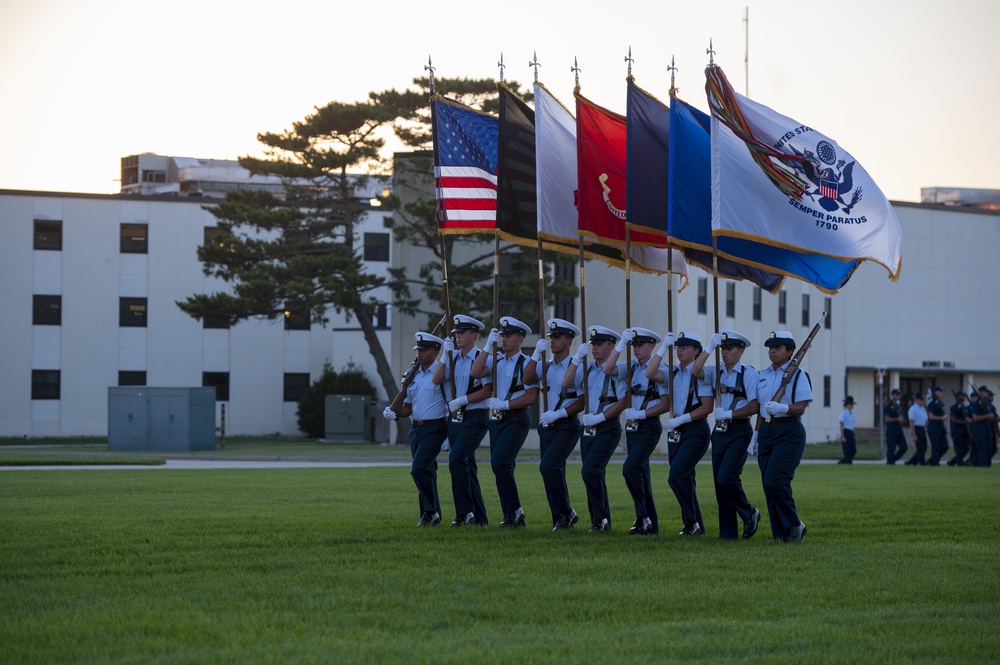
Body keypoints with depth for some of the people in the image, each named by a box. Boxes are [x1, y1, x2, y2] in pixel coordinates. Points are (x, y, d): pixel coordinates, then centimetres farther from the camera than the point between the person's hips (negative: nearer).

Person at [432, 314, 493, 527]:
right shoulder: (453, 358, 12)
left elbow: (488, 390, -15)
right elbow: (436, 380, -1)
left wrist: (462, 400, -18)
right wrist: (445, 355, -9)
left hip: (475, 418, -7)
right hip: (454, 419, 7)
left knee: (456, 458, -21)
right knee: (467, 466, 9)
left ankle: (465, 512, -15)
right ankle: (479, 517, 14)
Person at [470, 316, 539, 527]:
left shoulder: (526, 363, -8)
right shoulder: (496, 361, 12)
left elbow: (532, 397, -13)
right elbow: (476, 373, -4)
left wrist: (504, 404, -15)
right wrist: (488, 347, -7)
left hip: (516, 420, -7)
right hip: (496, 420, 7)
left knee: (500, 462, -20)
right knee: (501, 467, 7)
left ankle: (515, 511, -9)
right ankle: (513, 518, 12)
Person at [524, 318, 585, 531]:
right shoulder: (546, 366, 13)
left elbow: (583, 401, -11)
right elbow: (527, 379, -3)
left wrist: (558, 414, -17)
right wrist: (537, 353, -9)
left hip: (567, 427, -7)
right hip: (546, 426, 7)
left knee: (548, 467, -21)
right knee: (554, 472, 7)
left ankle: (566, 512, -8)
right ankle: (560, 520, 12)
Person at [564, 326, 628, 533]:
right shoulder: (587, 368, 10)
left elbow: (623, 402, -13)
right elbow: (567, 383, -1)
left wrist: (599, 417, -17)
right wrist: (578, 358, -10)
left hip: (608, 428, -7)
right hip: (588, 428, 7)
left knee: (590, 471, -18)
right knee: (595, 475, 10)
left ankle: (601, 520, -11)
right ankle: (600, 521, 18)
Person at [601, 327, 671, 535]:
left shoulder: (660, 369, -9)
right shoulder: (631, 367, 9)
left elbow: (666, 404, -10)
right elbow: (608, 369, -7)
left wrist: (641, 413, -17)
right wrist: (621, 344, -10)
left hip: (649, 426, -7)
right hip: (632, 426, 7)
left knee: (630, 468, -20)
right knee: (640, 473, 8)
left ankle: (642, 517, -10)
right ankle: (651, 525, 13)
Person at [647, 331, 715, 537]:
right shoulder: (673, 373, 12)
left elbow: (707, 407, -13)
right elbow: (650, 373, -5)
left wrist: (681, 419, -16)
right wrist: (663, 348, -5)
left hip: (696, 430, -7)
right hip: (676, 431, 7)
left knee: (677, 474, -20)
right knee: (683, 478, 8)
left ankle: (691, 521, -9)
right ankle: (696, 526, 16)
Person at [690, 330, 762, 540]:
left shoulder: (749, 373, -5)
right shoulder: (716, 372, 11)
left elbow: (754, 407, -10)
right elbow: (695, 371, -7)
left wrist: (729, 414, -14)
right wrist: (709, 348, -12)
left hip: (739, 431, -6)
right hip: (719, 431, 6)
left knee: (727, 477, -16)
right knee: (719, 482, 4)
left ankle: (750, 514, 8)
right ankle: (727, 532, 9)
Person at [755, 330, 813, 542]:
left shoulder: (798, 375, -4)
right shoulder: (763, 375, 15)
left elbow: (801, 407, -12)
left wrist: (782, 408, -31)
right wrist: (755, 437, 16)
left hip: (789, 431, -7)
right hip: (766, 431, 7)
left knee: (775, 480, -18)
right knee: (768, 484, 3)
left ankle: (794, 525, -2)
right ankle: (780, 533, 9)